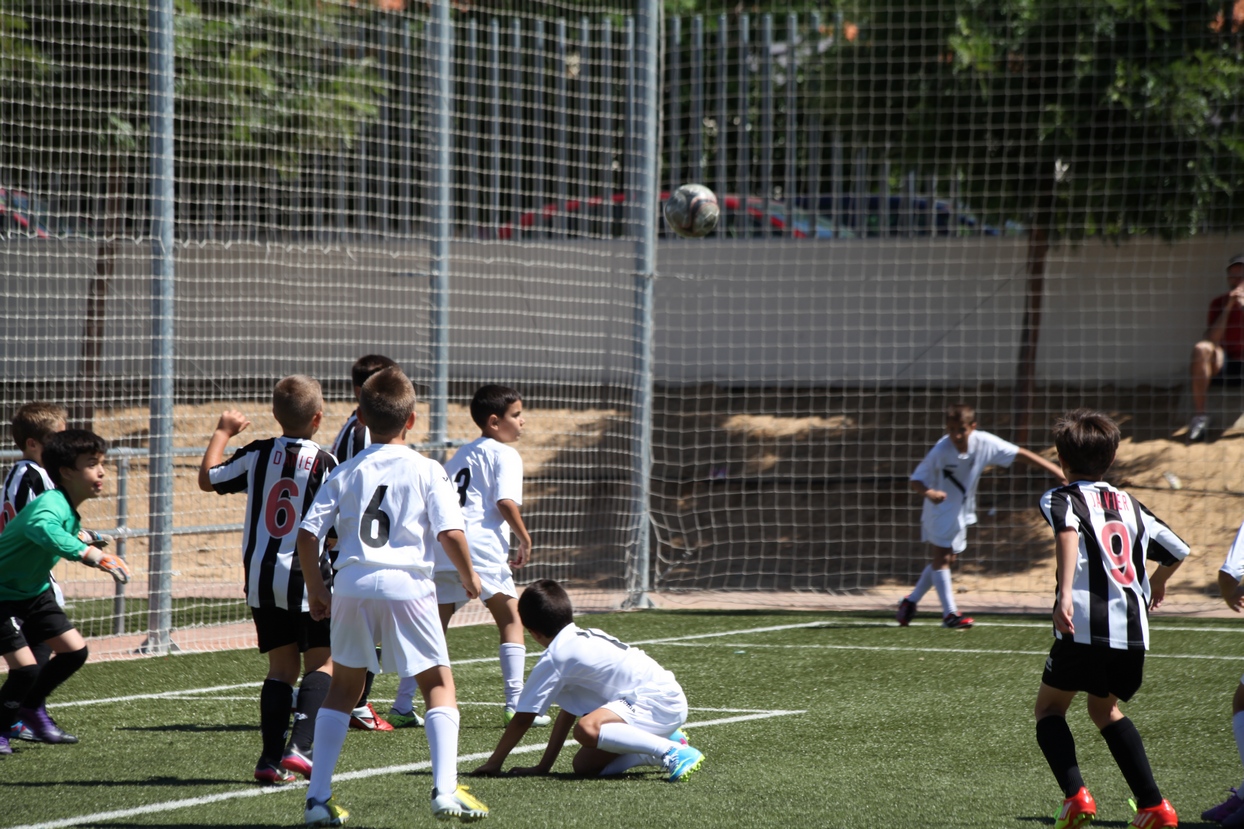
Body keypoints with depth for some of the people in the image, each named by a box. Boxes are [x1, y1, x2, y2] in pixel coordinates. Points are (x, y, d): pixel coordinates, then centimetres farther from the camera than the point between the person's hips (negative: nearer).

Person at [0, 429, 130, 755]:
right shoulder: (49, 505, -30)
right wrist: (87, 552, -65)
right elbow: (46, 530, -55)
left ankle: (31, 707, 29)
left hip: (33, 591, 9)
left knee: (74, 650, 6)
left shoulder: (70, 511, -1)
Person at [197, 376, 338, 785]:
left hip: (261, 578, 4)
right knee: (322, 662, 7)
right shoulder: (324, 463, -10)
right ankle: (300, 746, -12)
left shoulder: (258, 455, 1)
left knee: (281, 666, 11)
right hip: (306, 580, -4)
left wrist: (222, 432, 27)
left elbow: (207, 478, 14)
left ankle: (271, 758, 3)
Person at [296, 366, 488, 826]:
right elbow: (450, 533, -7)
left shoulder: (346, 473, 10)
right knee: (439, 684, 8)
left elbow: (307, 534, 5)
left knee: (343, 688, 16)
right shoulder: (427, 471, 2)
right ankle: (445, 790, -7)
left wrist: (316, 589, 18)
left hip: (352, 585, 3)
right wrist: (468, 576, 11)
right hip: (407, 584, -3)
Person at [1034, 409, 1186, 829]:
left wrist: (1065, 594, -30)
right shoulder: (1128, 504, 19)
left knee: (1050, 706, 14)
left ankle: (1076, 794, -8)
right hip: (1134, 632, 5)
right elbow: (1177, 550, 25)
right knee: (1105, 708, 26)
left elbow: (1067, 532, -19)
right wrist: (1155, 586, 46)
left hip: (1085, 628, -5)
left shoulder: (1061, 498, 4)